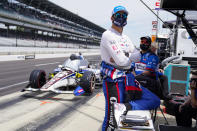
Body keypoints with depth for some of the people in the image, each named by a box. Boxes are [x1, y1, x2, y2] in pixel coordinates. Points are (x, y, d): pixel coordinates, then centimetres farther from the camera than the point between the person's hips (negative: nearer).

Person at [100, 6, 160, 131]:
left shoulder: (126, 38, 19)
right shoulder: (108, 35, -8)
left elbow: (138, 56, 4)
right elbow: (122, 61, -18)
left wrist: (124, 55, -13)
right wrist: (130, 56, 3)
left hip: (128, 78, 8)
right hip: (113, 80, -8)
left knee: (155, 101, 0)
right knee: (111, 118, -9)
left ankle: (123, 107, -16)